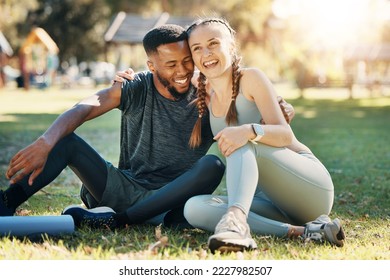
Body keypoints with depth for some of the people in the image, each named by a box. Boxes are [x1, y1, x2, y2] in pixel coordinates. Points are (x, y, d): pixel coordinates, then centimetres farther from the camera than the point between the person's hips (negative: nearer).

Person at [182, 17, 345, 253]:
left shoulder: (251, 78, -6)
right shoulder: (204, 96, 11)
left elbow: (286, 135, -15)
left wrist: (250, 131, -35)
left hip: (311, 185, -5)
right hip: (272, 201, 5)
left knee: (242, 142, -28)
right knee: (195, 208, -20)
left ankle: (235, 218, -52)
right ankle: (298, 232, -29)